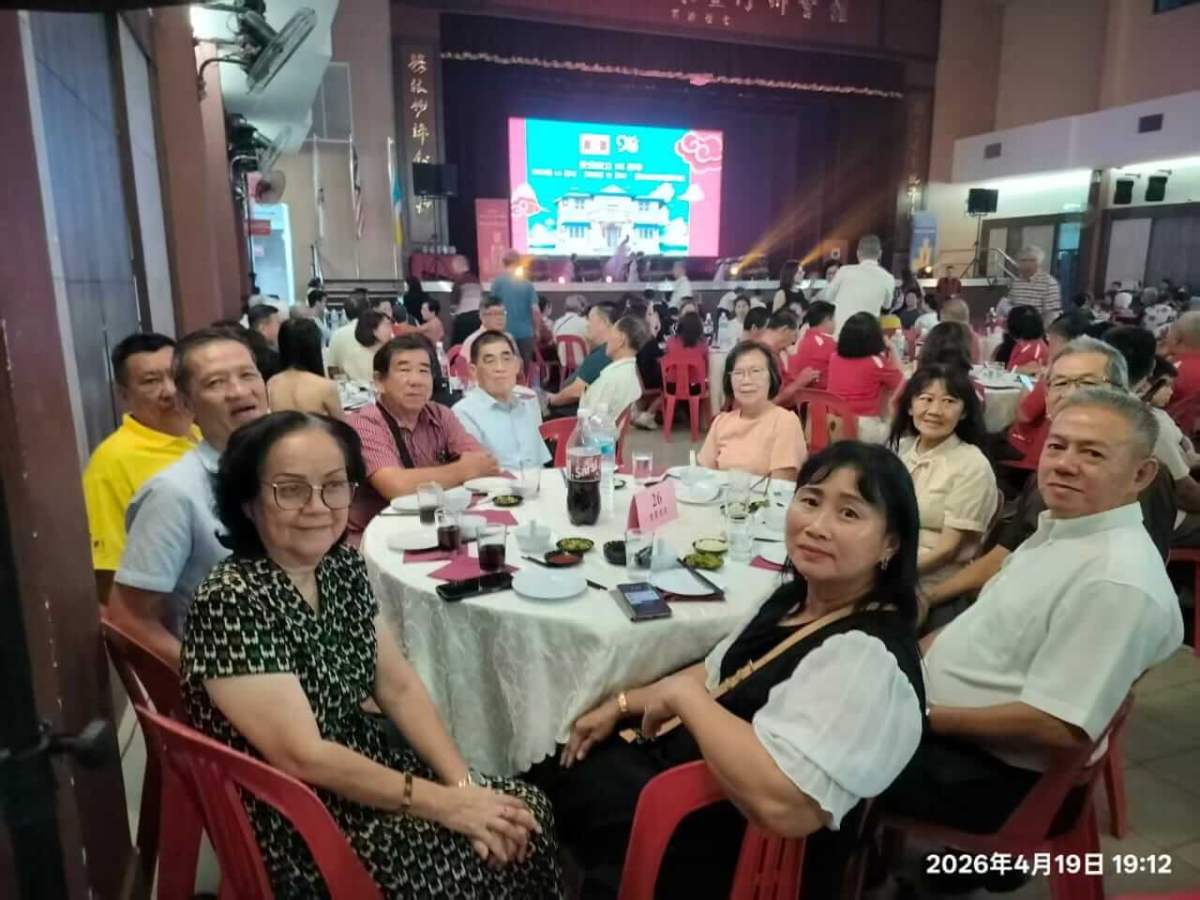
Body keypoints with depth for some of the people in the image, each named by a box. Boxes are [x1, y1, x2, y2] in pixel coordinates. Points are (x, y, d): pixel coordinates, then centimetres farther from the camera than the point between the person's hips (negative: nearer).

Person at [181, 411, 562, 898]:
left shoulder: (343, 566, -3)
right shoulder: (230, 602, -25)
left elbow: (399, 687, 1)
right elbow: (304, 759, -25)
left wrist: (464, 785, -10)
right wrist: (445, 804, -20)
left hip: (362, 768, 7)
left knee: (527, 812, 0)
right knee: (486, 857, -11)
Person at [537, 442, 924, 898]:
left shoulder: (869, 657, -29)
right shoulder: (795, 598, 0)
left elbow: (780, 801, -39)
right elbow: (719, 672, 16)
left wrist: (682, 695, -26)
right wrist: (622, 704, 7)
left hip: (721, 859, -8)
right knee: (549, 768, 21)